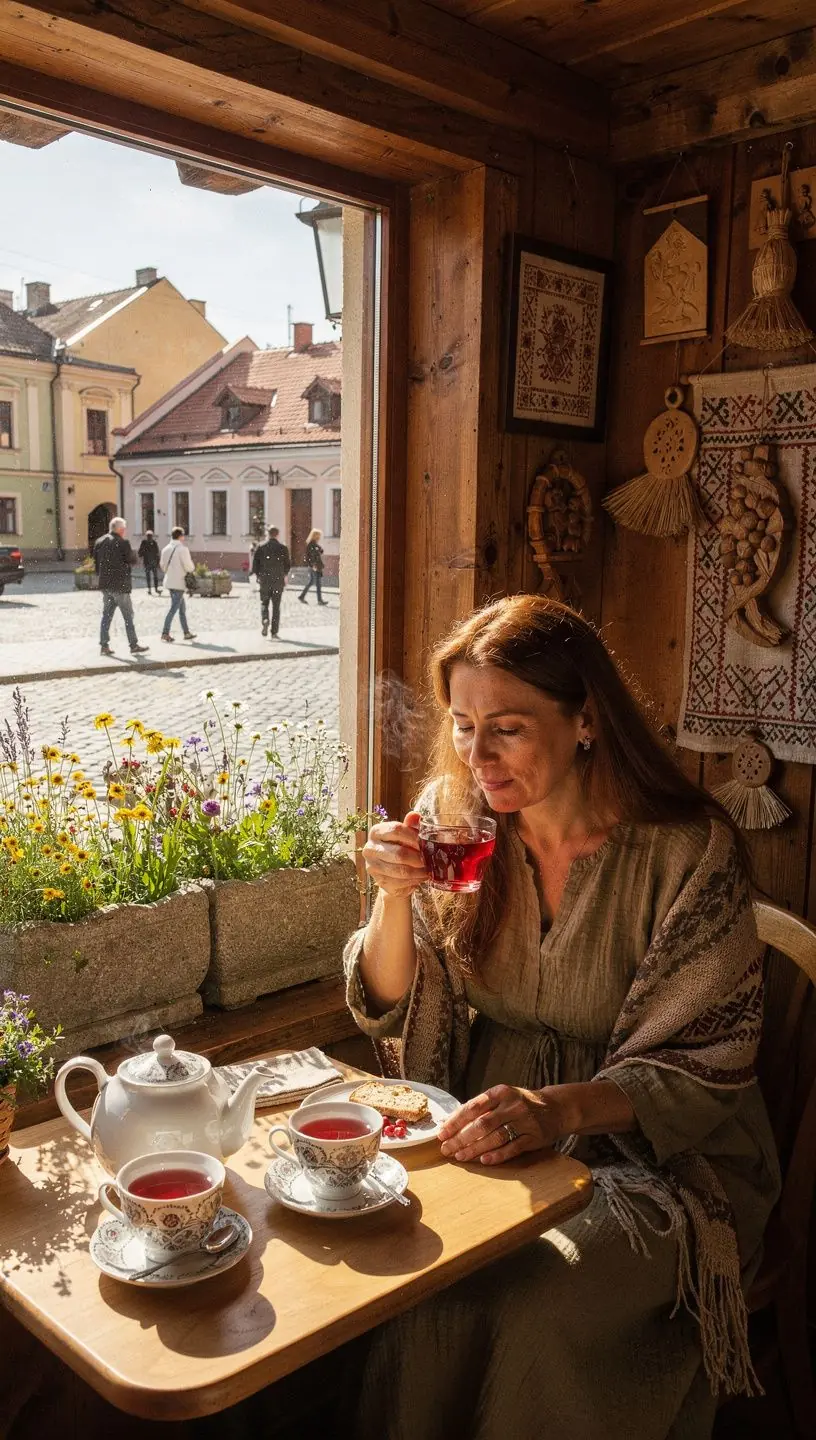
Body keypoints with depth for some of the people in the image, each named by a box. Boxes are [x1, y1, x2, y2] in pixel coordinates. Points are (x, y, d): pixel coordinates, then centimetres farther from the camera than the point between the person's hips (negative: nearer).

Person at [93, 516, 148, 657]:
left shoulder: (100, 542, 8)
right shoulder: (123, 543, -14)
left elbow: (96, 562, 11)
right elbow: (130, 561, -9)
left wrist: (102, 575, 17)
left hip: (105, 585, 7)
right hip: (120, 585, -7)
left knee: (107, 614, 11)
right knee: (128, 616, 1)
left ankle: (104, 645, 10)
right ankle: (133, 645, 4)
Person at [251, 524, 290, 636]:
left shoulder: (261, 547, -4)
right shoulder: (283, 548, -5)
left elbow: (255, 563, -4)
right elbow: (288, 565, 0)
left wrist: (258, 575, 11)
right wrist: (284, 575, 19)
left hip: (264, 580, 0)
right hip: (278, 581, 0)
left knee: (264, 603, 14)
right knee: (276, 606, 7)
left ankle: (265, 620, -14)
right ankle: (274, 631, 7)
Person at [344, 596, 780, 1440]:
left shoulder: (687, 851, -15)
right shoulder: (455, 821, -3)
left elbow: (704, 1068, -12)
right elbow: (391, 1012, 1)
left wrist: (560, 1108, -29)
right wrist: (394, 896, -19)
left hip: (655, 1151, -3)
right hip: (498, 1128, 4)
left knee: (540, 1295, -26)